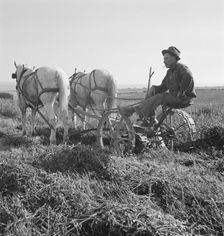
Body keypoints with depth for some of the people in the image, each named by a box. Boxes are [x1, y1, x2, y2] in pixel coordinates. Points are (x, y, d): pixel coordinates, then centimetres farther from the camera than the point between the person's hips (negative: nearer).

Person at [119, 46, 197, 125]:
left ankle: (133, 109, -21)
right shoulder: (170, 72, 17)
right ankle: (151, 120, -5)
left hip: (185, 98, -9)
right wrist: (154, 88, -6)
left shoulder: (181, 67, -10)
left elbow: (188, 76, -33)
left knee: (159, 97, -26)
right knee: (152, 92, 1)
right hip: (173, 96, 9)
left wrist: (181, 93, -27)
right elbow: (163, 87, 15)